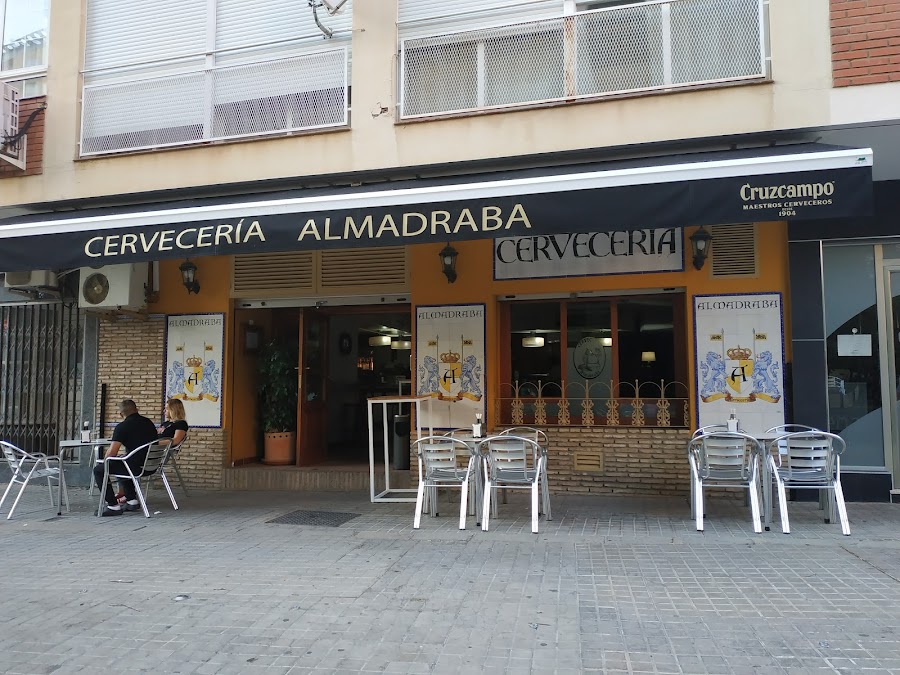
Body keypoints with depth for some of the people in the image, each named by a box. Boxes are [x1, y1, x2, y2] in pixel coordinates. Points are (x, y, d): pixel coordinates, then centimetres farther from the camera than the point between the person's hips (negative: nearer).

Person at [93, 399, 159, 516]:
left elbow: (112, 452, -13)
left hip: (136, 467, -8)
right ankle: (132, 500, 31)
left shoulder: (122, 426, -9)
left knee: (99, 470, 7)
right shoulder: (149, 422, 13)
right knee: (122, 465, 35)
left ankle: (113, 506, 3)